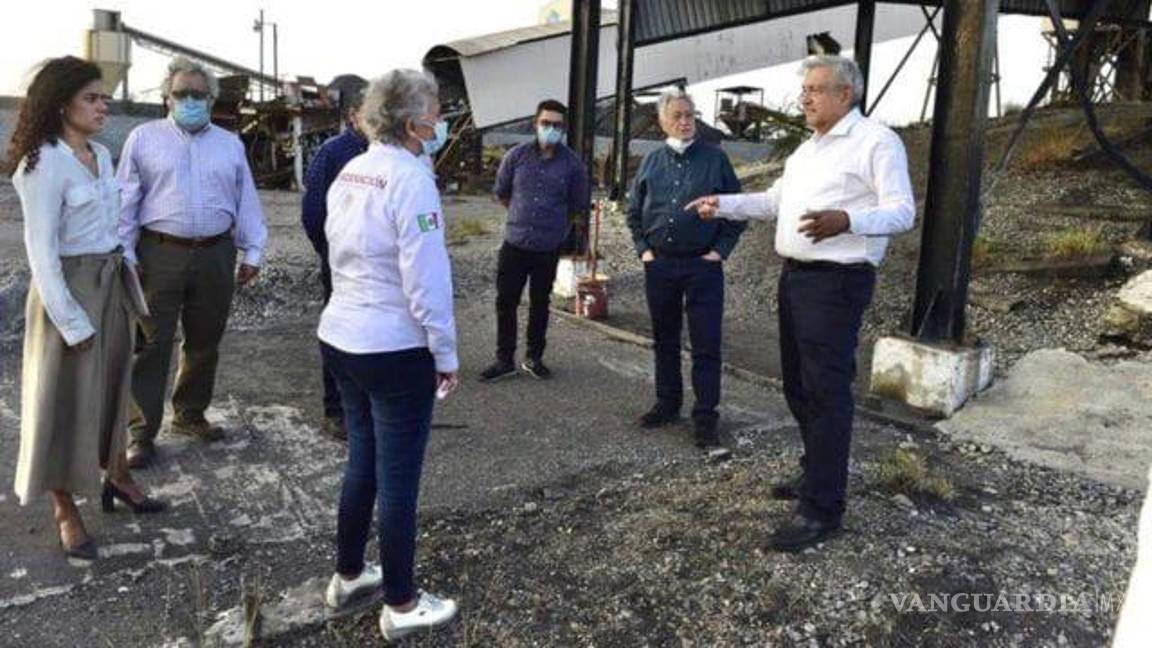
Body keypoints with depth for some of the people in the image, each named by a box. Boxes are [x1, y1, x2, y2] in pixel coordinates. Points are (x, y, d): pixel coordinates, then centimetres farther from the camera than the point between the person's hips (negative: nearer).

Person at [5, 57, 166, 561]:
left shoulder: (101, 155, 8)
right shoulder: (46, 163, -15)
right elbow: (41, 250, -17)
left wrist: (129, 290, 11)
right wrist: (71, 320, -18)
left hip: (112, 282, 8)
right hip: (72, 288, -7)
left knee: (112, 386, 20)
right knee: (68, 399, 4)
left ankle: (117, 477, 39)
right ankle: (66, 513, 19)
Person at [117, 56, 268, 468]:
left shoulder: (230, 145, 13)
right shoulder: (144, 139, 5)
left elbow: (246, 201, 13)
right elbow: (125, 200, 3)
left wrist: (252, 252, 8)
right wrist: (126, 254, -3)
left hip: (216, 255, 3)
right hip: (160, 253, -3)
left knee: (205, 342, 12)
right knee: (153, 344, -2)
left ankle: (189, 415, 29)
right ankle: (141, 432, 7)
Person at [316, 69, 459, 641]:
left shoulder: (349, 173, 8)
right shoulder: (411, 179, -17)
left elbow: (343, 252, 12)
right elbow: (426, 281, -19)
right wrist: (446, 353, -10)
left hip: (340, 337, 8)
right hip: (397, 350, -8)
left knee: (362, 462, 21)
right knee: (398, 478, 5)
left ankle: (348, 575, 37)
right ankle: (401, 606, 20)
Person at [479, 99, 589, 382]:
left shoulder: (573, 164, -6)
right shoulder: (516, 156, -3)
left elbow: (578, 204, 8)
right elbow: (502, 192, 12)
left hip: (549, 247, -1)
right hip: (514, 243, 1)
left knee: (540, 304, 11)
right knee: (506, 302, 3)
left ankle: (533, 358, 25)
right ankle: (505, 360, 15)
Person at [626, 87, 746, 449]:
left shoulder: (715, 159, 1)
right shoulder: (651, 162, 9)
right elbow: (633, 210, 16)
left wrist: (720, 250, -5)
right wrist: (643, 249, 6)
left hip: (703, 265, -3)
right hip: (660, 266, 3)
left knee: (706, 344, -3)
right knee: (665, 340, 13)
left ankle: (705, 417, 5)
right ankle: (667, 404, 26)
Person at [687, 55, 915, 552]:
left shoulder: (876, 142, -8)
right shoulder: (807, 150, 20)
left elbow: (902, 212, -16)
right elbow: (775, 201, 28)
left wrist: (845, 220, -34)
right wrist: (723, 205, 17)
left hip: (836, 283, -9)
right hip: (795, 277, 9)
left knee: (826, 392, -8)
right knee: (798, 385, 16)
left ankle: (822, 508, -2)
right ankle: (817, 474, 32)